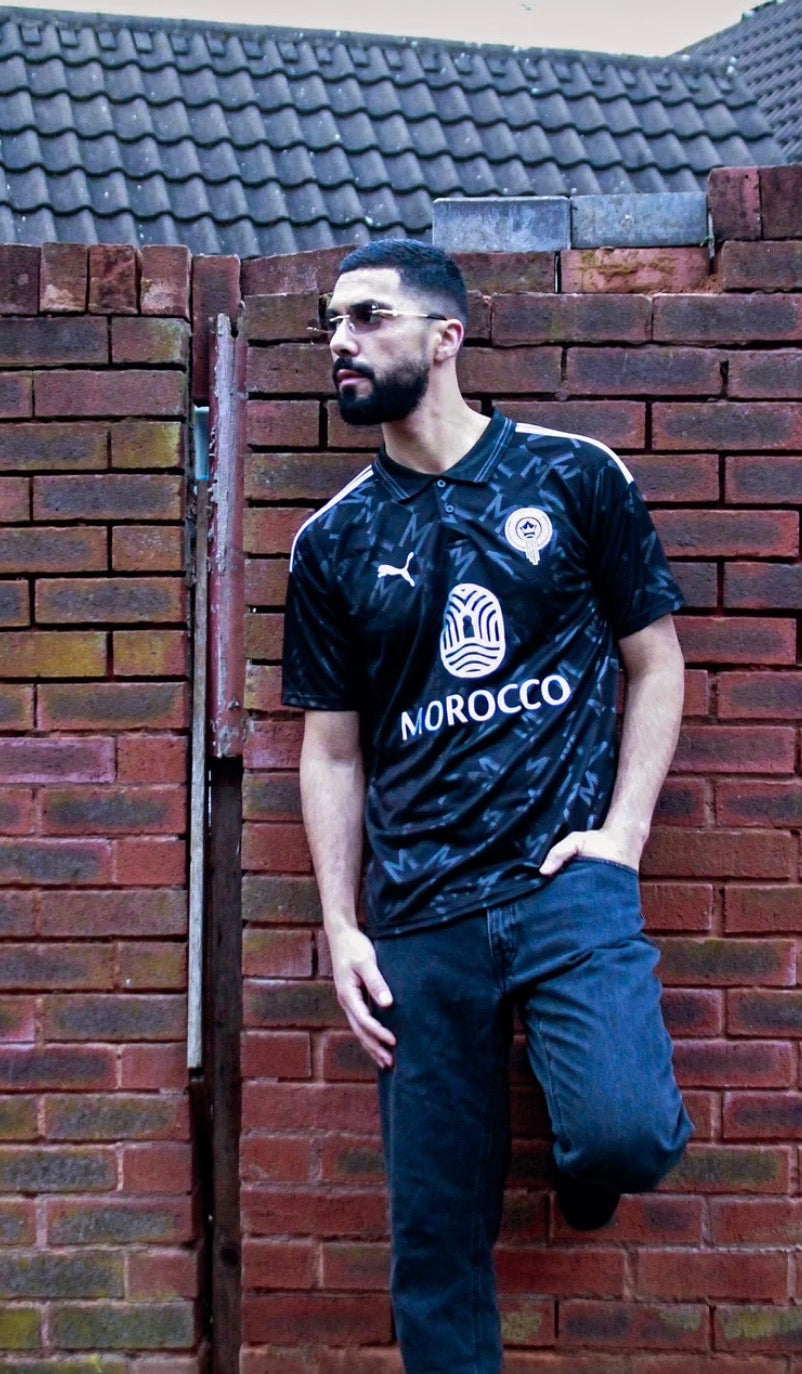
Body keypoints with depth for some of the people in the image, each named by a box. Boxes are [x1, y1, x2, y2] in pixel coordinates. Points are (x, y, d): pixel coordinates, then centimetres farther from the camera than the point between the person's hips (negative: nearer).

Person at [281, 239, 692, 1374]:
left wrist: (623, 832, -5)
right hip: (419, 916, 3)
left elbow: (656, 663, 7)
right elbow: (333, 749, 12)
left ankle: (582, 1165, 12)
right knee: (436, 1233, 4)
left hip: (567, 877, -2)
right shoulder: (334, 543, 9)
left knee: (623, 1132, -24)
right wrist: (342, 929, 3)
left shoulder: (572, 477, 3)